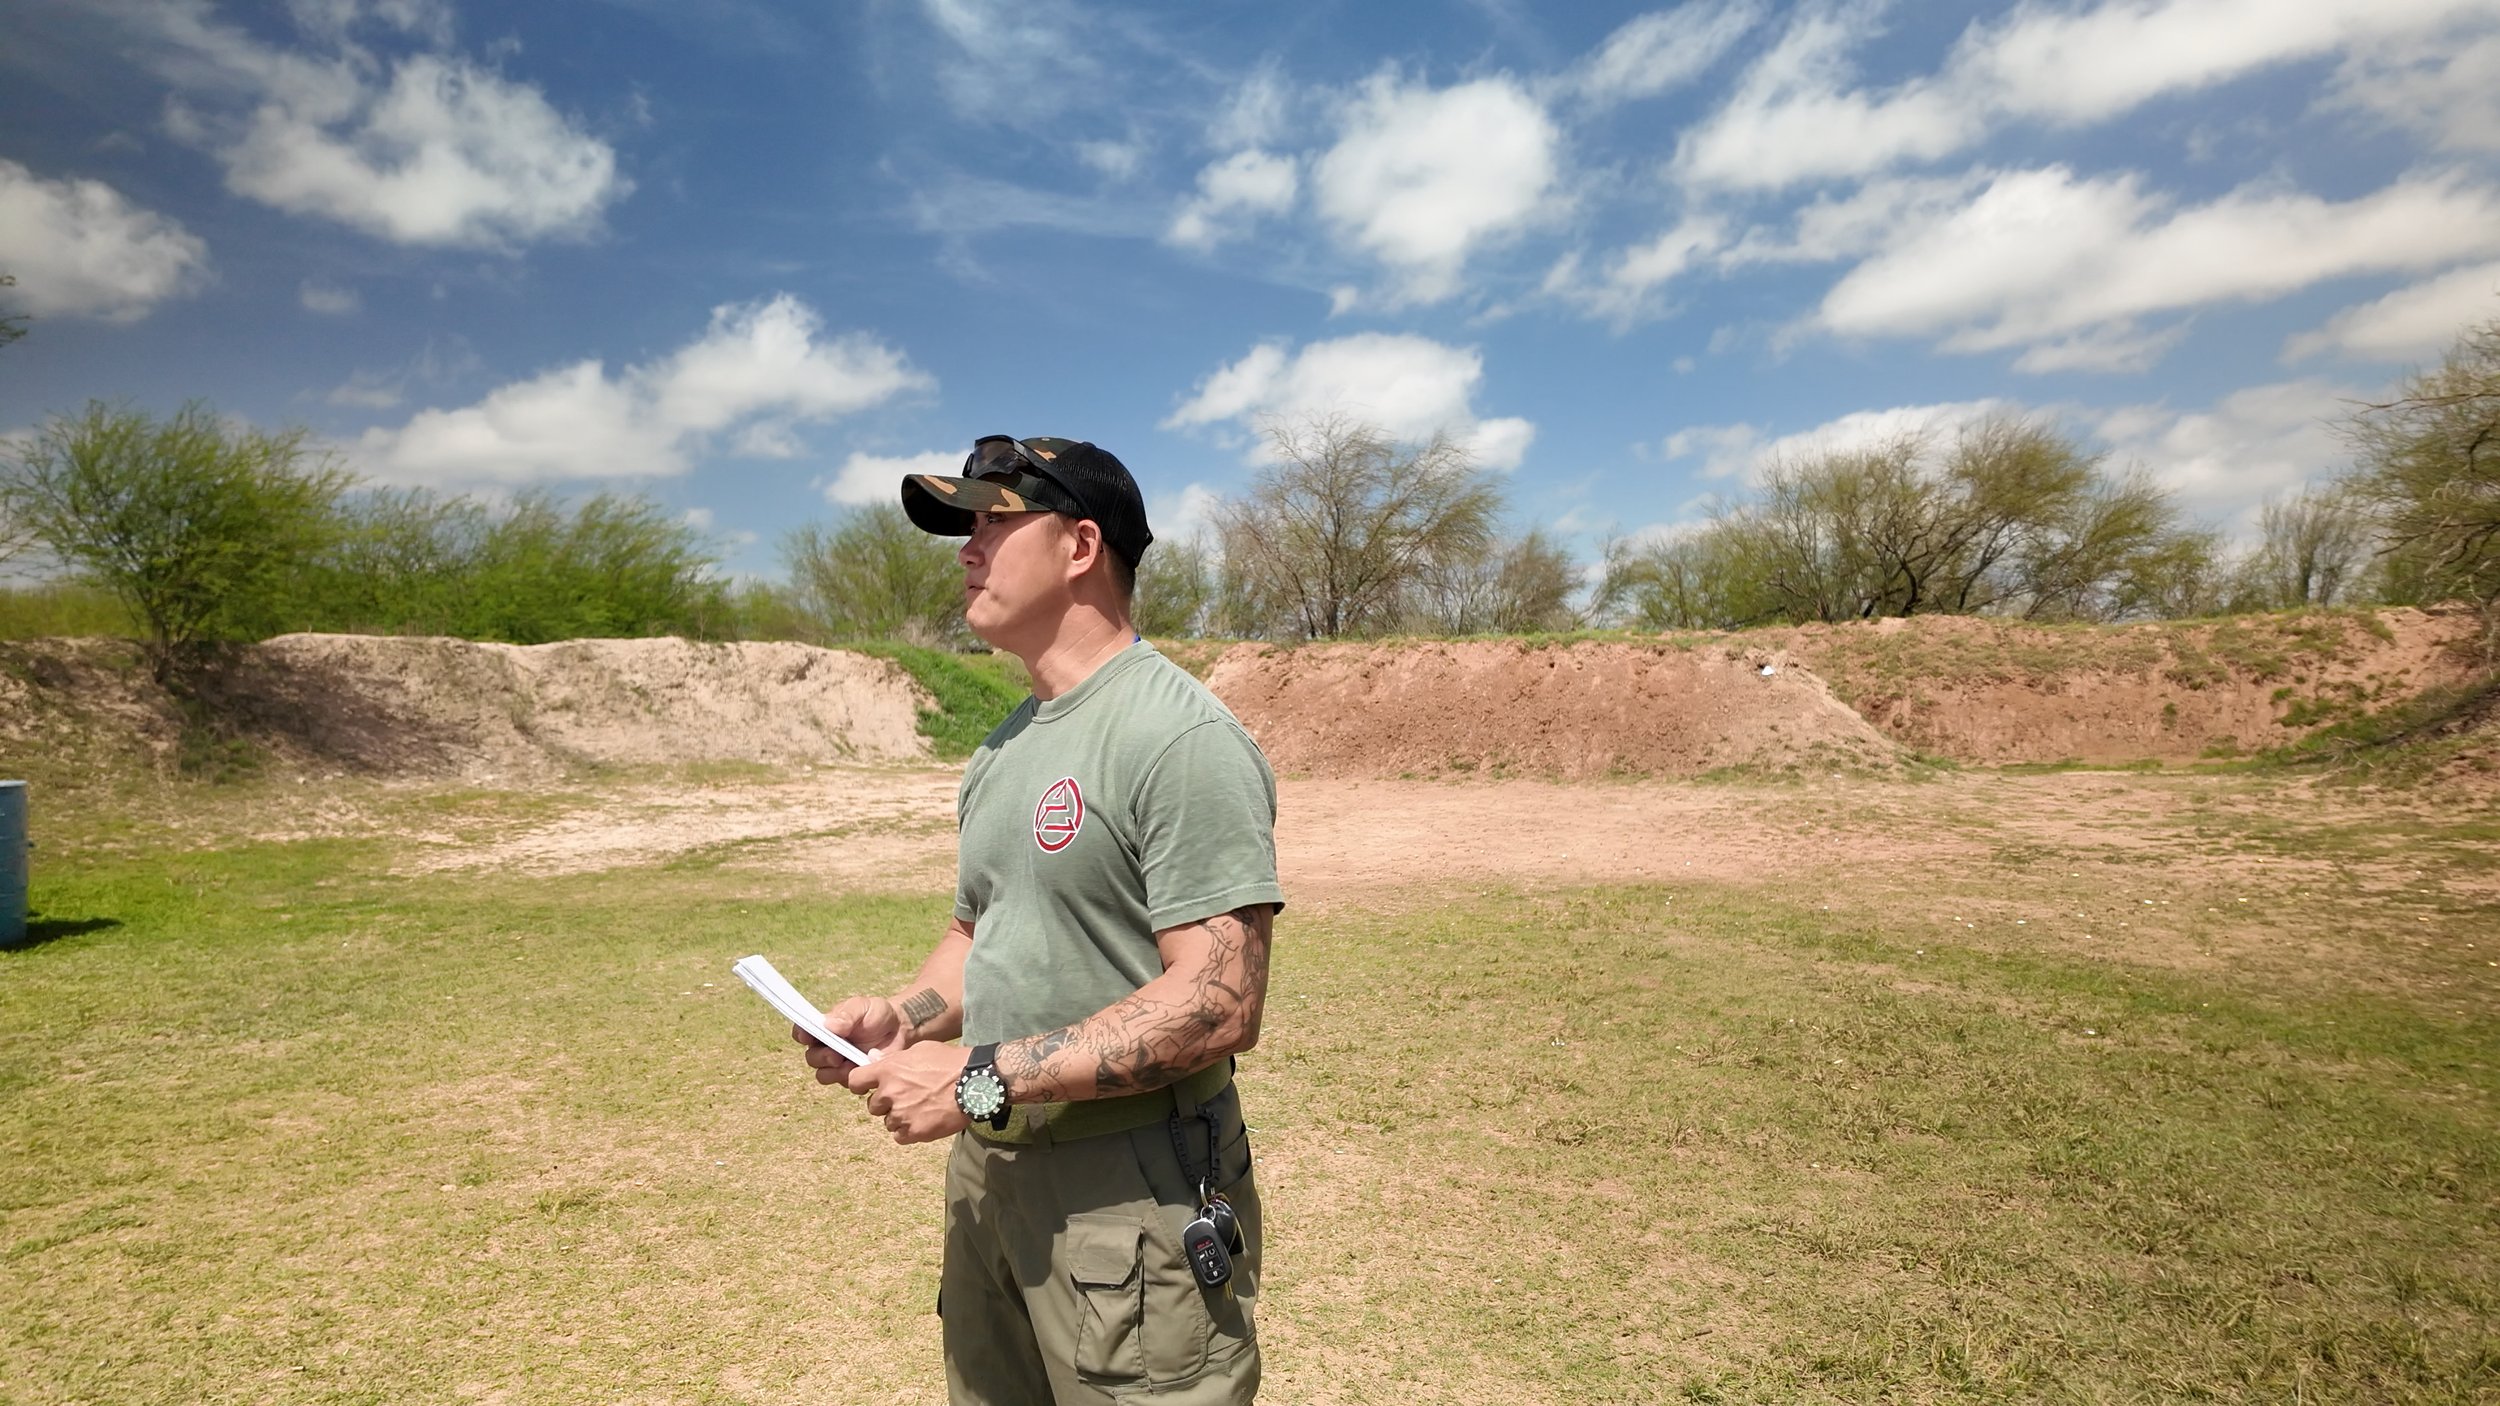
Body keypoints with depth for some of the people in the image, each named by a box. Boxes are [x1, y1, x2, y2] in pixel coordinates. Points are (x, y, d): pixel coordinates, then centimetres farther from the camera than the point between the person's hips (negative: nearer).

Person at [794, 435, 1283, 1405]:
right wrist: (903, 1016, 0)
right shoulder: (1003, 748, 11)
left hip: (1134, 1197, -8)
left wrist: (981, 1081, -22)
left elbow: (1219, 1004, -24)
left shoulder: (1179, 735, -19)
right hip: (988, 1172, 8)